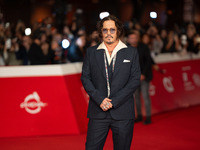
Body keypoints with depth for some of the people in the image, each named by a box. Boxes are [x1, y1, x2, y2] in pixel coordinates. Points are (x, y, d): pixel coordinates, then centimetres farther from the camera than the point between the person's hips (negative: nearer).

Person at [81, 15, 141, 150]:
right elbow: (85, 78, 4)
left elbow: (135, 80, -1)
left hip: (123, 113, -1)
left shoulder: (131, 53, 5)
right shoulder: (91, 52, 9)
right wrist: (100, 99, -11)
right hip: (98, 112, 1)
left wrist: (114, 101, -10)